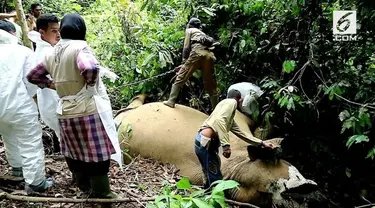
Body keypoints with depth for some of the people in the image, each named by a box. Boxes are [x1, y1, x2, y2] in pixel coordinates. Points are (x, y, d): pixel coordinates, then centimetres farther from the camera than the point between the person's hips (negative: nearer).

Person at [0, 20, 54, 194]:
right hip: (20, 106, -5)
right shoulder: (23, 52, -8)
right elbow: (31, 81, -8)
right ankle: (35, 182, 6)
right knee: (31, 145, 2)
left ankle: (17, 167, 46)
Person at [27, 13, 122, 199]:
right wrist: (90, 84, -15)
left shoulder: (52, 54, 8)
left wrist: (52, 85, 11)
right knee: (96, 153, 5)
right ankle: (100, 193, 16)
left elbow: (33, 76, 17)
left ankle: (84, 185, 37)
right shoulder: (79, 47, -13)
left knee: (74, 152, 20)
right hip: (88, 109, -7)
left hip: (65, 111, 7)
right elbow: (90, 68, -33)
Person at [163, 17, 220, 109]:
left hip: (197, 52, -6)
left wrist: (184, 62, 14)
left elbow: (186, 47, 9)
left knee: (181, 77, 1)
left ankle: (171, 101, -4)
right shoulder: (202, 33, 39)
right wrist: (186, 64, 31)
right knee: (211, 86, 8)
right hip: (209, 55, 6)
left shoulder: (189, 30, 22)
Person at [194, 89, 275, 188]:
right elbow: (219, 120, -19)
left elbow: (241, 133, 34)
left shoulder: (230, 118, 27)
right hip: (205, 142, -10)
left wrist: (261, 143, 35)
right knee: (216, 180, -6)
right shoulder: (231, 102, -1)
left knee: (211, 179, 16)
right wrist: (226, 144, -24)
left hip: (205, 142, 10)